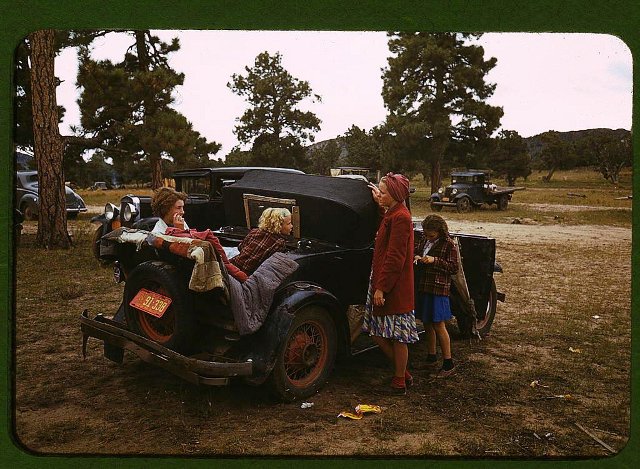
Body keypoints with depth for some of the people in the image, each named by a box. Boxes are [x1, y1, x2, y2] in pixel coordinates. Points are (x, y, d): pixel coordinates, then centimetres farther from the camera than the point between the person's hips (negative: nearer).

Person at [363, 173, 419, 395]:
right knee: (377, 332, 14)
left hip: (394, 288, -10)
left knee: (397, 336, 3)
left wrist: (382, 287, -21)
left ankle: (400, 383, 18)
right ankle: (403, 373, 28)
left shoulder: (400, 217, -16)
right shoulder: (392, 214, 13)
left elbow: (395, 257, -21)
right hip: (382, 283, 10)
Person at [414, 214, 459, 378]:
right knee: (427, 324, 14)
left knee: (438, 325, -4)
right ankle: (431, 357, 29)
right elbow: (417, 251, 22)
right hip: (422, 287, 7)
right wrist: (416, 257, -1)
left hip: (438, 289, -7)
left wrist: (435, 260, -20)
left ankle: (448, 364, 6)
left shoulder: (448, 244, -9)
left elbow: (454, 268, -10)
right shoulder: (424, 239, 9)